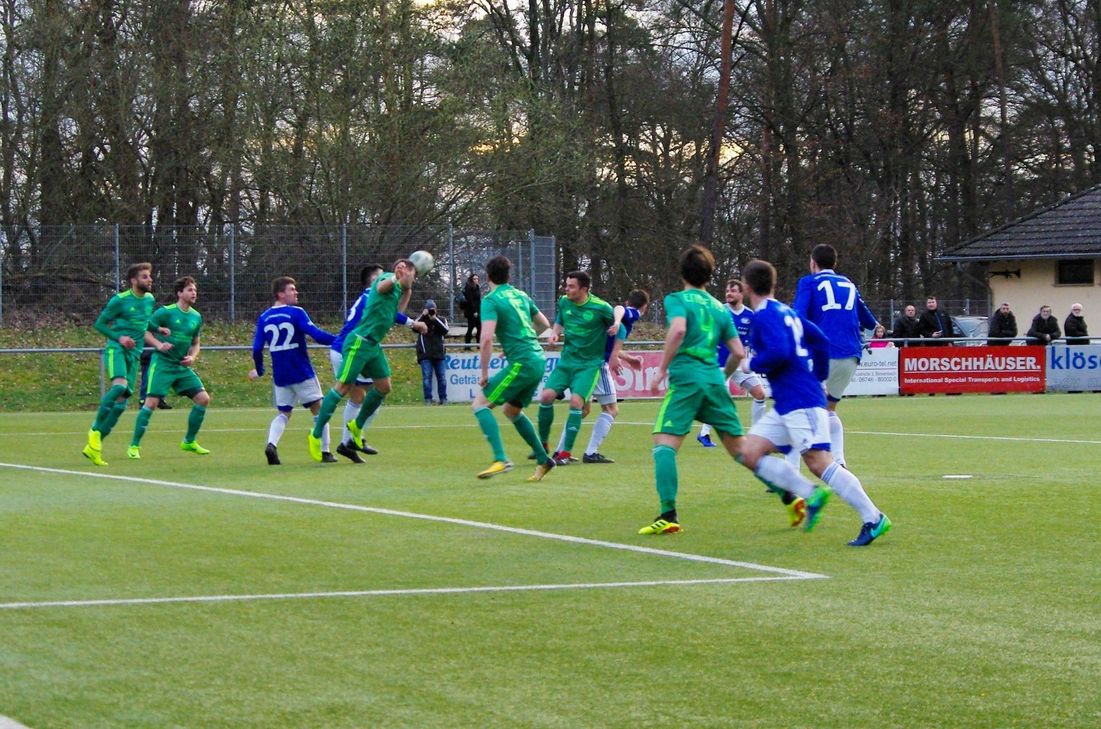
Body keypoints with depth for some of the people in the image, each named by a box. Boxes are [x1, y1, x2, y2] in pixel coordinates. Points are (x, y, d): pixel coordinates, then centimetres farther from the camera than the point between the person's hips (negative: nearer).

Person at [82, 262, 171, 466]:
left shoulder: (150, 300, 13)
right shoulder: (120, 300, -6)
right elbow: (99, 323, 0)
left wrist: (158, 344, 14)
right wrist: (119, 337, -13)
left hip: (134, 354, 6)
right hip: (116, 349, -6)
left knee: (121, 401, -1)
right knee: (120, 385, -32)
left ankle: (94, 446, 5)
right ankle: (95, 430, -19)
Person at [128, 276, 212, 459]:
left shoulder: (196, 317, 10)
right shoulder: (166, 312, -9)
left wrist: (192, 357, 1)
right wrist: (158, 345, -23)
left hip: (183, 367, 6)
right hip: (162, 363, -6)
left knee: (203, 399, -1)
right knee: (151, 402, -15)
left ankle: (189, 442, 14)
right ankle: (134, 446, -5)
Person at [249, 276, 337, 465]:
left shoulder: (263, 318, 4)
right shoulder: (296, 313, -10)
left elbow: (257, 349, 3)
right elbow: (317, 335, -18)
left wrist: (259, 370, 18)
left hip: (280, 376, 4)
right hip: (302, 373, -4)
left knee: (283, 413, 14)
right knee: (318, 409, 10)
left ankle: (271, 444, -13)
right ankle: (325, 452, 9)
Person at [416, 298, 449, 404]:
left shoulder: (441, 320, 10)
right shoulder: (421, 319, 9)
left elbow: (445, 331, -8)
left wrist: (435, 319, -14)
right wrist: (423, 316, -19)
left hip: (438, 353, 2)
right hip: (425, 354, -2)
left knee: (442, 376, 2)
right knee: (427, 376, -9)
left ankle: (443, 398, 9)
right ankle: (428, 399, -7)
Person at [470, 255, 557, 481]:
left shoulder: (490, 301, -7)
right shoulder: (520, 295, 16)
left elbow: (487, 338, -19)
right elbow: (544, 324, 27)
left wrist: (484, 373, -11)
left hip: (521, 363, -8)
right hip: (538, 360, 8)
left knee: (480, 404, -6)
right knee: (511, 410, 25)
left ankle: (500, 459, -21)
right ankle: (543, 460, 26)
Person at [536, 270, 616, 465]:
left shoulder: (601, 308, -13)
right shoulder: (564, 302, 1)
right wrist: (555, 333, -1)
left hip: (589, 364, -5)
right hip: (566, 360, 5)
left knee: (576, 402, -20)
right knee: (546, 396, -10)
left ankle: (566, 453, -13)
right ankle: (542, 445, 8)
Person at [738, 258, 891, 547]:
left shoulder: (766, 316, -10)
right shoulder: (785, 312, 18)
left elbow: (779, 352, -25)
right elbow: (821, 341, 22)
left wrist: (755, 364, -7)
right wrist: (818, 377, 25)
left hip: (800, 401, -10)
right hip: (786, 404, 10)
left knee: (819, 461, -15)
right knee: (750, 453, 5)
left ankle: (873, 519, -16)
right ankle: (811, 495, 1)